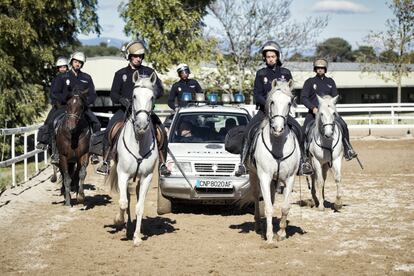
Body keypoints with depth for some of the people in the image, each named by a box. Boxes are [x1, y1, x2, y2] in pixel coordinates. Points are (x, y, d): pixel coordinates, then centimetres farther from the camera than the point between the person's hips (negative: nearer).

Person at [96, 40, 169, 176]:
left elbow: (160, 90, 7)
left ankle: (162, 164, -13)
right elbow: (113, 94, 7)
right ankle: (106, 163, -9)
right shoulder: (121, 73, 10)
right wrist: (122, 100, -15)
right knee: (109, 131, -20)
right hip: (126, 109, 0)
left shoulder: (149, 72, 9)